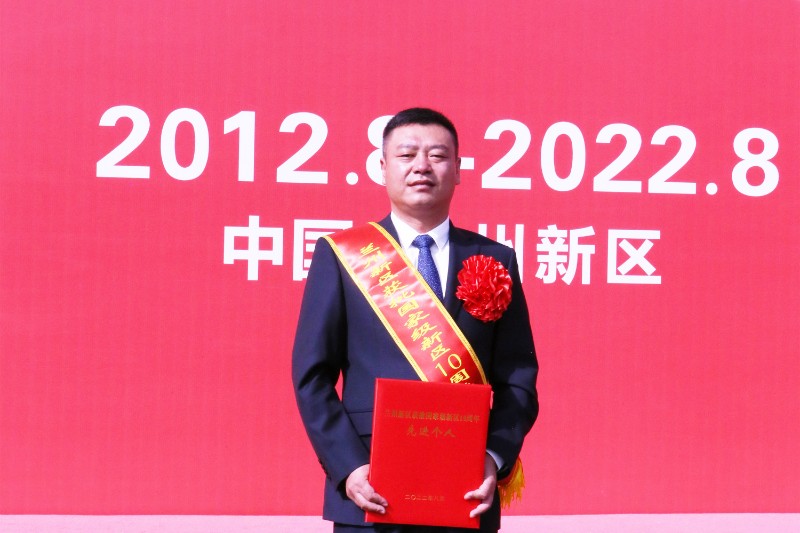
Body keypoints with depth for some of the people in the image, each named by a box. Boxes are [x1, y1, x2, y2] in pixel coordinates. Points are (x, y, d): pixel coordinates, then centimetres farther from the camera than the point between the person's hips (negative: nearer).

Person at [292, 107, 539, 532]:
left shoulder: (496, 262, 9)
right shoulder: (340, 255, 5)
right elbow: (312, 375, 2)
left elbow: (518, 380, 7)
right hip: (370, 495, -1)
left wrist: (495, 459, -9)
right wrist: (348, 467, -10)